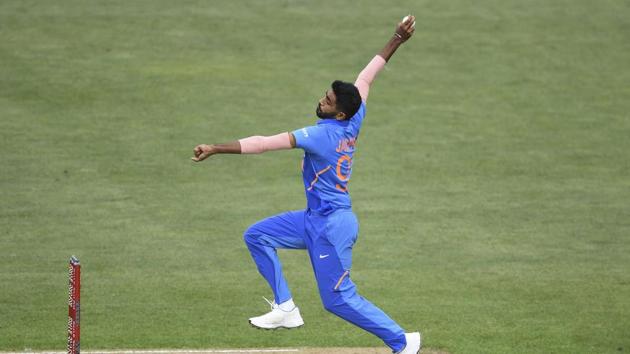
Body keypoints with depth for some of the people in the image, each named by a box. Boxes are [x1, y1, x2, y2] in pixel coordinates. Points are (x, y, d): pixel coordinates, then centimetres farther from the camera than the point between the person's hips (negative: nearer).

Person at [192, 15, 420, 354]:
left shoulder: (322, 134, -24)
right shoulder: (353, 123, -1)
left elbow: (265, 143, -28)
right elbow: (366, 76, 10)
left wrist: (217, 149, -30)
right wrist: (397, 40, 17)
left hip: (331, 227, -10)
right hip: (316, 220, 10)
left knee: (339, 298, -3)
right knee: (257, 235, 10)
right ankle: (285, 307, 13)